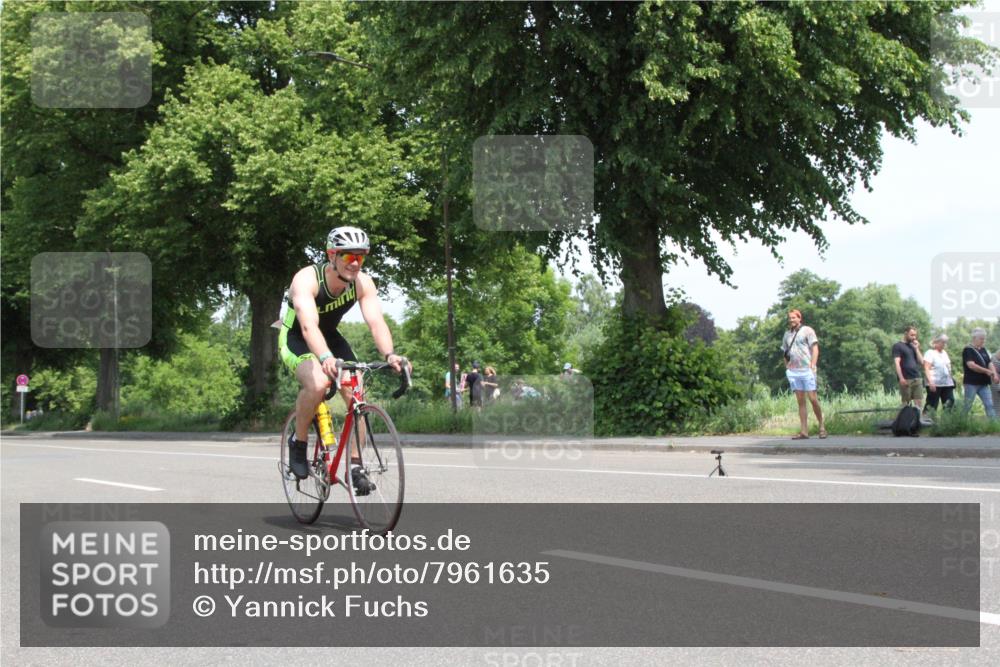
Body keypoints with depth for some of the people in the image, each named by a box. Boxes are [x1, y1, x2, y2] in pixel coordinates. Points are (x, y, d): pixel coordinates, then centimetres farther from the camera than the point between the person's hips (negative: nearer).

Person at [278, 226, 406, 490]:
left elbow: (376, 322, -29)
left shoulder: (362, 283, -19)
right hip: (295, 338, -5)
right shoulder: (307, 279, -32)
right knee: (318, 383, -33)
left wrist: (389, 355, -49)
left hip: (330, 337, 5)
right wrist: (325, 358, -65)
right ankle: (298, 441, -8)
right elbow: (309, 326, -47)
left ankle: (354, 466, -2)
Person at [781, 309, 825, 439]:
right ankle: (804, 431, 0)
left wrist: (812, 366, -13)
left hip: (807, 370, -5)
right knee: (800, 401, 2)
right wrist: (787, 368, 11)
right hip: (793, 372, 5)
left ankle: (822, 426, 8)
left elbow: (815, 349, -4)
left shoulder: (807, 330, 1)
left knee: (812, 399, -8)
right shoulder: (787, 334, 17)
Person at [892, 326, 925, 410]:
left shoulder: (913, 346, 20)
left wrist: (917, 349, 5)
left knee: (919, 403, 0)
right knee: (906, 404, -1)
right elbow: (897, 363, -9)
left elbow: (921, 362, 14)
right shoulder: (898, 346, 1)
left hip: (917, 378, 6)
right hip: (906, 379, -6)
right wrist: (901, 378, -18)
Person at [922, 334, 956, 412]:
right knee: (931, 405, -6)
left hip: (947, 383, 8)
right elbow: (927, 368, -14)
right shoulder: (930, 353, -5)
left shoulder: (944, 353, 18)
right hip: (935, 384, -7)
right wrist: (930, 381, -23)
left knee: (950, 403, 1)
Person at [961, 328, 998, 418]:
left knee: (989, 405, 0)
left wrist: (994, 375, -7)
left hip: (983, 384, 7)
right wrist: (987, 371, -19)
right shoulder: (968, 350, -8)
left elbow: (989, 364, 13)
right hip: (971, 383, -7)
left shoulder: (983, 350, 14)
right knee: (967, 406, 0)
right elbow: (971, 365, -19)